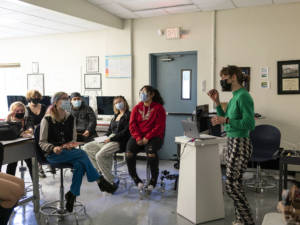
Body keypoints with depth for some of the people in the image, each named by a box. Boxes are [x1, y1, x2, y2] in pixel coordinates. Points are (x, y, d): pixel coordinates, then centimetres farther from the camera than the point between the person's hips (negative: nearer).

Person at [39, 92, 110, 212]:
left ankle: (72, 194, -16)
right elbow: (42, 143, -5)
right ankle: (99, 180, -17)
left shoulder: (70, 118, 8)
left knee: (80, 164, -29)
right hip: (52, 155, -5)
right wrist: (53, 148, -25)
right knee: (82, 154, -28)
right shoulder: (47, 120, -6)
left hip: (68, 152, 5)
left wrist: (72, 145, -10)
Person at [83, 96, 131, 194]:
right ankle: (101, 172, -8)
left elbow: (126, 131, -13)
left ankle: (112, 182, -21)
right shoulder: (115, 116, 24)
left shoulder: (128, 115, -2)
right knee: (86, 147, -4)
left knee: (99, 155, -29)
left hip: (119, 142, -9)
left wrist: (111, 139, -17)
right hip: (109, 140, 9)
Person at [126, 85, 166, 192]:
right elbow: (132, 124, 7)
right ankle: (135, 178, -7)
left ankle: (154, 178, -13)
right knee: (129, 151, -25)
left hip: (154, 137, -3)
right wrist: (138, 137, -10)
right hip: (138, 136, 4)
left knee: (150, 150, -35)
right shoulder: (136, 108, 15)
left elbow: (159, 127, -5)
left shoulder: (158, 108, 3)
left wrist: (147, 137, -16)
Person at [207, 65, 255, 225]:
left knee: (231, 184, -8)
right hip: (232, 143, 10)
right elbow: (225, 119, 22)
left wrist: (226, 120, -24)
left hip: (240, 144, -10)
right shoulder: (234, 97, 16)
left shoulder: (243, 96, -14)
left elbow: (250, 123, -21)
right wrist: (217, 102, 14)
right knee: (235, 183, 13)